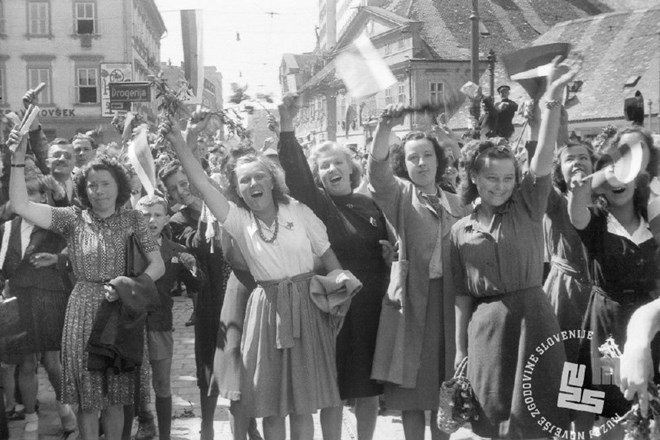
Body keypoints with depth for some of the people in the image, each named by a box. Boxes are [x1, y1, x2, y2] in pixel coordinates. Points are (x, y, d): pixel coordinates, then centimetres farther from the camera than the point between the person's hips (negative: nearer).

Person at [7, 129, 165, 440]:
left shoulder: (132, 220, 1)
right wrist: (18, 159, -15)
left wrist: (131, 285, -18)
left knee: (115, 395, 10)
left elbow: (157, 264, -2)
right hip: (84, 310, 0)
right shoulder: (73, 219, 1)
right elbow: (20, 205, -8)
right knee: (87, 395, 5)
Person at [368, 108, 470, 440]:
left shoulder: (455, 203, 11)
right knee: (412, 387, 3)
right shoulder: (399, 194, 1)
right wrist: (384, 128, -36)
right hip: (411, 298, -3)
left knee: (445, 387, 9)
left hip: (448, 300, 3)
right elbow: (376, 170, -20)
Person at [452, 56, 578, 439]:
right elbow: (462, 294, 9)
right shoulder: (461, 230, 6)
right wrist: (460, 350, 6)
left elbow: (544, 154, -14)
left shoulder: (527, 207, 2)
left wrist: (553, 98, -27)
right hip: (486, 327, 2)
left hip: (531, 317, -1)